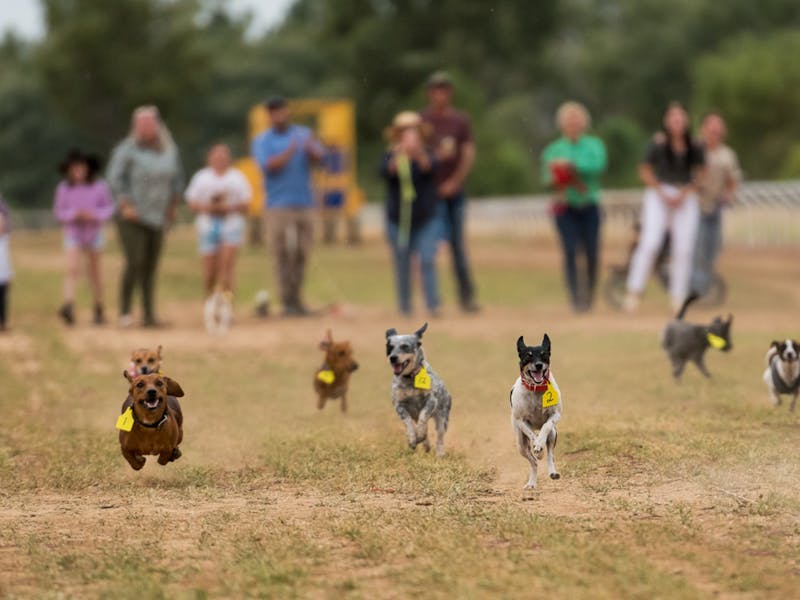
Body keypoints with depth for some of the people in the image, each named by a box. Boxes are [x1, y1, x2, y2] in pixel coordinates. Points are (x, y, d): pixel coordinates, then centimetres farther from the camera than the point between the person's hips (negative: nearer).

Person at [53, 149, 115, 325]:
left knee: (94, 273, 11)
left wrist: (94, 215, -19)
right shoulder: (64, 188, -8)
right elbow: (59, 211, -1)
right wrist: (74, 214, -19)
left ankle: (99, 310, 24)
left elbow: (109, 208, -1)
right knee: (72, 268, -19)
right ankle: (68, 307, -33)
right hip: (73, 233, -1)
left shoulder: (99, 187, -7)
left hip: (93, 233, 1)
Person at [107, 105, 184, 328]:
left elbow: (177, 177, 20)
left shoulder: (169, 150, 7)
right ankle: (124, 312, -4)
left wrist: (173, 205, 15)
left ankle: (149, 315, 9)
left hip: (157, 217, 5)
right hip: (132, 218, -5)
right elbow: (115, 178, -11)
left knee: (151, 267, 6)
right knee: (135, 263, -14)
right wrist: (125, 205, -18)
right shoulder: (127, 150, -10)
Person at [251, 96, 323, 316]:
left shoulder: (303, 134, 13)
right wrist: (290, 152, -19)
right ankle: (287, 301, -7)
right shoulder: (262, 141, 6)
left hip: (304, 202, 3)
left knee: (301, 253, 4)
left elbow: (318, 158, -2)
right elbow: (268, 166, -10)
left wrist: (310, 148, -23)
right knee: (283, 253, -8)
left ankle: (297, 299, 10)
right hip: (279, 205, -3)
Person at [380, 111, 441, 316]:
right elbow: (387, 172, -23)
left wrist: (418, 152, -42)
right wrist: (400, 153, -40)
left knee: (428, 261, -11)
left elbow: (430, 168, -23)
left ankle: (433, 305, -15)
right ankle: (404, 306, 15)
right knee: (402, 266, 5)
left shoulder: (426, 155, 0)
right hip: (398, 220, 1)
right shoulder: (391, 156, -1)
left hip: (425, 220, -1)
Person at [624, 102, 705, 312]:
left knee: (683, 249, -2)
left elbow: (699, 173, 10)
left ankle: (678, 297, 7)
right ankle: (634, 291, -13)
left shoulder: (694, 147, 3)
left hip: (686, 198, 3)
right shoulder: (658, 143, -5)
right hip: (658, 195, -3)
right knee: (650, 242, -17)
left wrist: (684, 194, -4)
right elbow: (645, 171, 0)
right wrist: (663, 194, -8)